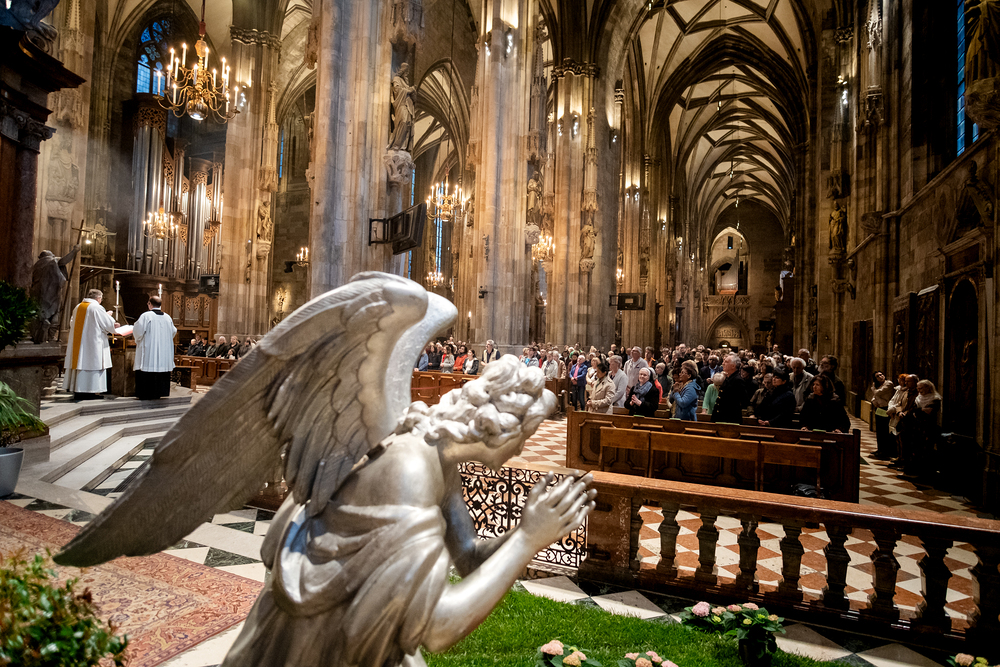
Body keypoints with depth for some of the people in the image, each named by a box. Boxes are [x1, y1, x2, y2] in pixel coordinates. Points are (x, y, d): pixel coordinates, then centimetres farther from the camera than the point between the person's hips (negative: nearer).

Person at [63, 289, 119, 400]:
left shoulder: (78, 307, 11)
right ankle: (91, 391, -5)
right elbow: (109, 324, -7)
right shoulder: (97, 308, -11)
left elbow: (72, 323, 23)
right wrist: (108, 315, 12)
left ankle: (77, 391, 13)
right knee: (92, 364, -4)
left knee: (81, 361, 9)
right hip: (93, 342, -7)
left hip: (78, 342, 7)